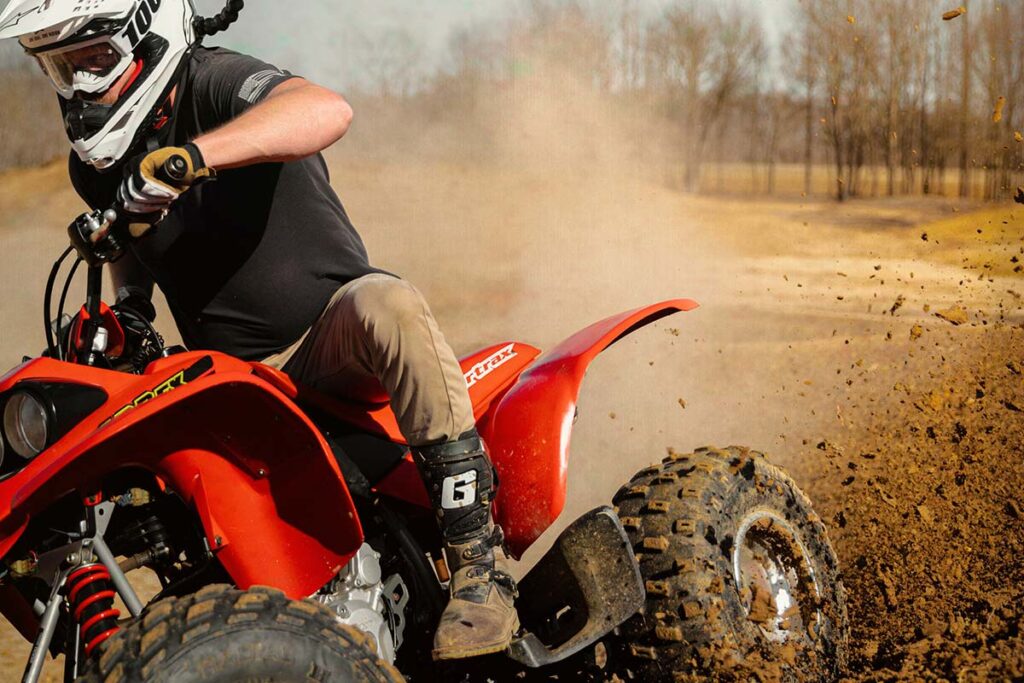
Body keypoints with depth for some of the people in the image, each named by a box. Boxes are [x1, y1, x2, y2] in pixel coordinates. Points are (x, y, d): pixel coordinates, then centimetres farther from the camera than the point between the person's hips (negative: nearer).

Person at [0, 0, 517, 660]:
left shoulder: (214, 82, -15)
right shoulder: (96, 163, 7)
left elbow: (328, 110, -39)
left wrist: (190, 155, -49)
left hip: (329, 334, -6)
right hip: (230, 376, 6)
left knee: (391, 306, -39)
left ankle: (479, 562, -36)